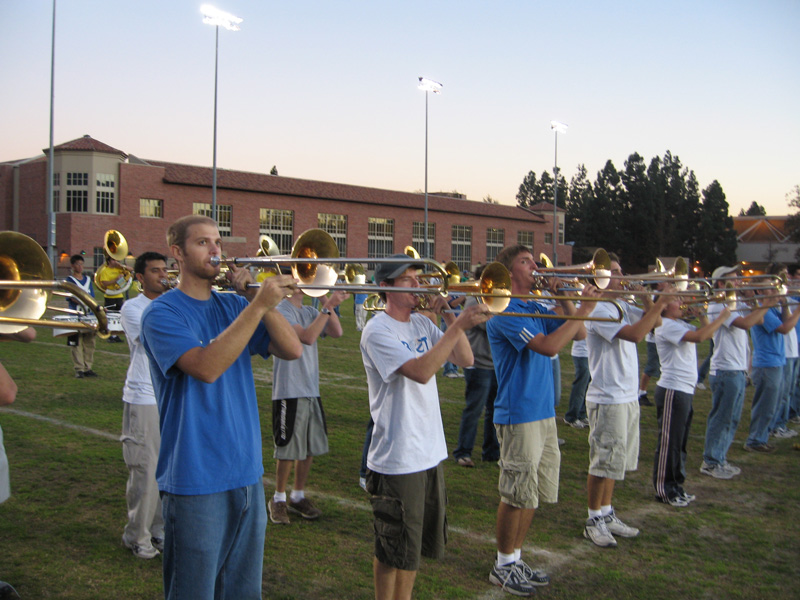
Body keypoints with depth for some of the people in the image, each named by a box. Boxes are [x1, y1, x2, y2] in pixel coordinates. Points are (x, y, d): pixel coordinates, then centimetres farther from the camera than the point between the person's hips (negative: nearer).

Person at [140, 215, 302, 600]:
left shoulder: (233, 305, 10)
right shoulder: (162, 313, -8)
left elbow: (292, 350, 0)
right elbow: (206, 367, -25)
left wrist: (260, 299, -12)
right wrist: (258, 304, -26)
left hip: (247, 474, 6)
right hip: (196, 479, -6)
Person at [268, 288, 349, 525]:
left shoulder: (310, 312, 12)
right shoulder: (281, 311, -11)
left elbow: (336, 332, 1)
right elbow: (308, 337, -24)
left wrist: (329, 304, -9)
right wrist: (328, 307, -25)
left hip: (311, 390, 7)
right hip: (289, 392, -7)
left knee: (309, 449, 12)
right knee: (288, 450, 0)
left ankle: (298, 496, 26)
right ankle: (278, 499, 17)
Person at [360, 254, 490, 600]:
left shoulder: (422, 324, 8)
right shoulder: (377, 331, -15)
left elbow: (465, 360, 3)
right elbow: (421, 371, -28)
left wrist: (449, 315, -7)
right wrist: (458, 325, -29)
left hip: (430, 453, 8)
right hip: (397, 460, -8)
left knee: (415, 546, 20)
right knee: (392, 552, 6)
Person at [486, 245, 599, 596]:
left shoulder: (536, 308, 12)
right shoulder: (505, 311, -15)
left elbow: (578, 334, 14)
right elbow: (548, 346, -25)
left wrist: (564, 300, 2)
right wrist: (583, 310, -20)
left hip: (544, 413, 9)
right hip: (519, 415, -9)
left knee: (533, 494, 15)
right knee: (517, 495, 0)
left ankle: (516, 558, 28)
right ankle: (503, 566, 16)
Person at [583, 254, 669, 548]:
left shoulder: (622, 307, 11)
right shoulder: (599, 310, -17)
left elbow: (653, 322, 14)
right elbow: (635, 334, -28)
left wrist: (647, 299, -2)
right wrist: (660, 304, -24)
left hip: (627, 397, 9)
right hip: (607, 399, -9)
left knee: (614, 460, 16)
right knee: (603, 462, -1)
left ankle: (607, 514, 28)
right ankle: (594, 521, 12)